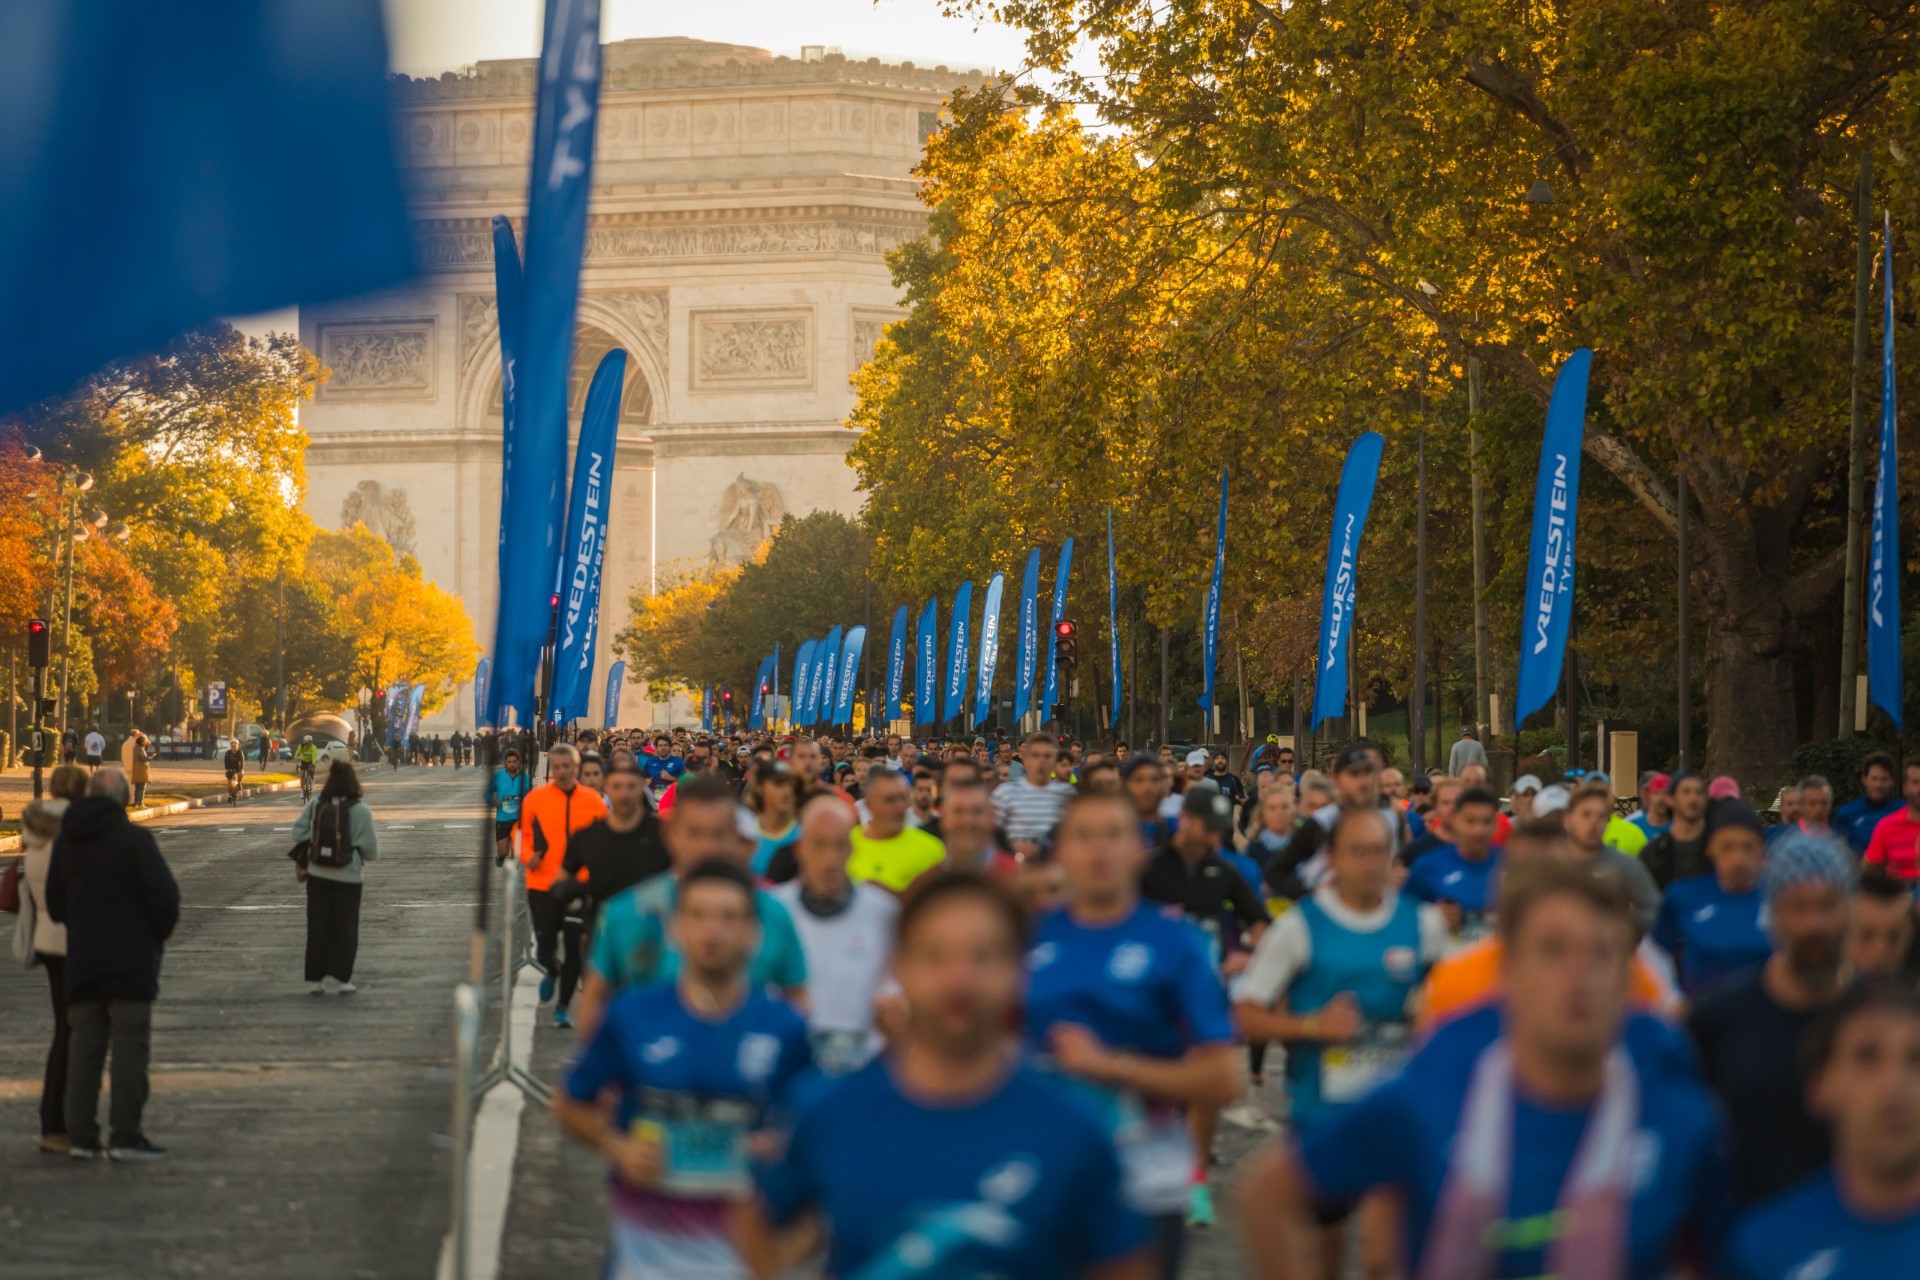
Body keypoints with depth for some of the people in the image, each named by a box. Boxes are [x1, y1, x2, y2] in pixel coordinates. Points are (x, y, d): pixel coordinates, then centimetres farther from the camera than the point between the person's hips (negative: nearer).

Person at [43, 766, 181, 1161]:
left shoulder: (65, 842, 7)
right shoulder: (133, 839, -12)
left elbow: (55, 903, 13)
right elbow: (165, 895, -15)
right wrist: (159, 933, 2)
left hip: (81, 961, 5)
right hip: (130, 960, -5)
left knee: (84, 1046, 9)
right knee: (130, 1045, -2)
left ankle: (80, 1135, 7)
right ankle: (125, 1136, -6)